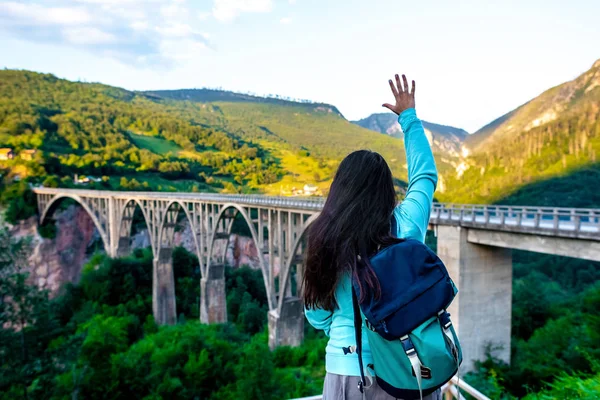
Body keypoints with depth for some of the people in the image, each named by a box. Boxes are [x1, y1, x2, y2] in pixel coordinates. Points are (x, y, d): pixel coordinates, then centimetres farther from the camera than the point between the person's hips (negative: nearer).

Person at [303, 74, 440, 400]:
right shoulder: (406, 228, -12)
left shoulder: (326, 240, -11)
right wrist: (409, 117, 16)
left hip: (350, 370, 0)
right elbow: (426, 176, 8)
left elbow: (317, 316, 0)